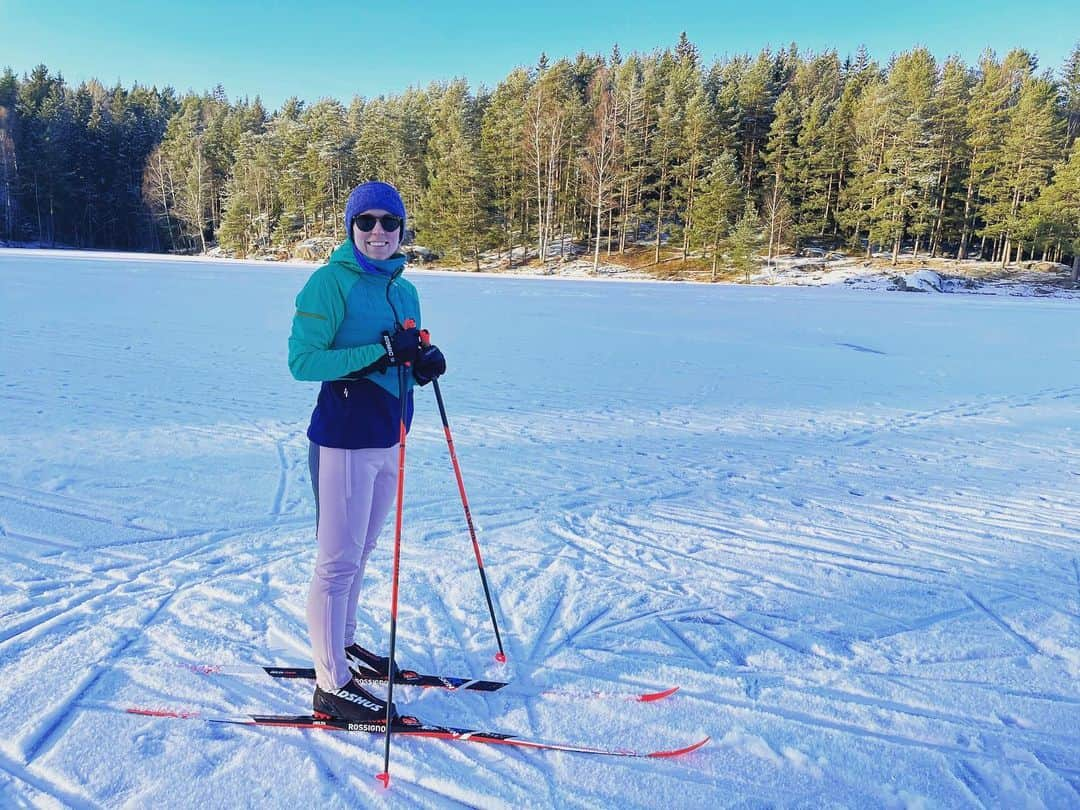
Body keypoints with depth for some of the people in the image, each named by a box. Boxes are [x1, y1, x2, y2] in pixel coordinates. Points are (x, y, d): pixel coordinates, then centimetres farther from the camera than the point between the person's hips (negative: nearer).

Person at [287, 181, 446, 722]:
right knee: (339, 562, 0)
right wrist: (378, 351, -24)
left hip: (388, 438, 8)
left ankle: (342, 646, 37)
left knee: (359, 554, 19)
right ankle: (331, 687, 12)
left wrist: (425, 363, -6)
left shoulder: (404, 290, 11)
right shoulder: (330, 282, -10)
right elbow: (302, 360, -17)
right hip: (343, 438, -7)